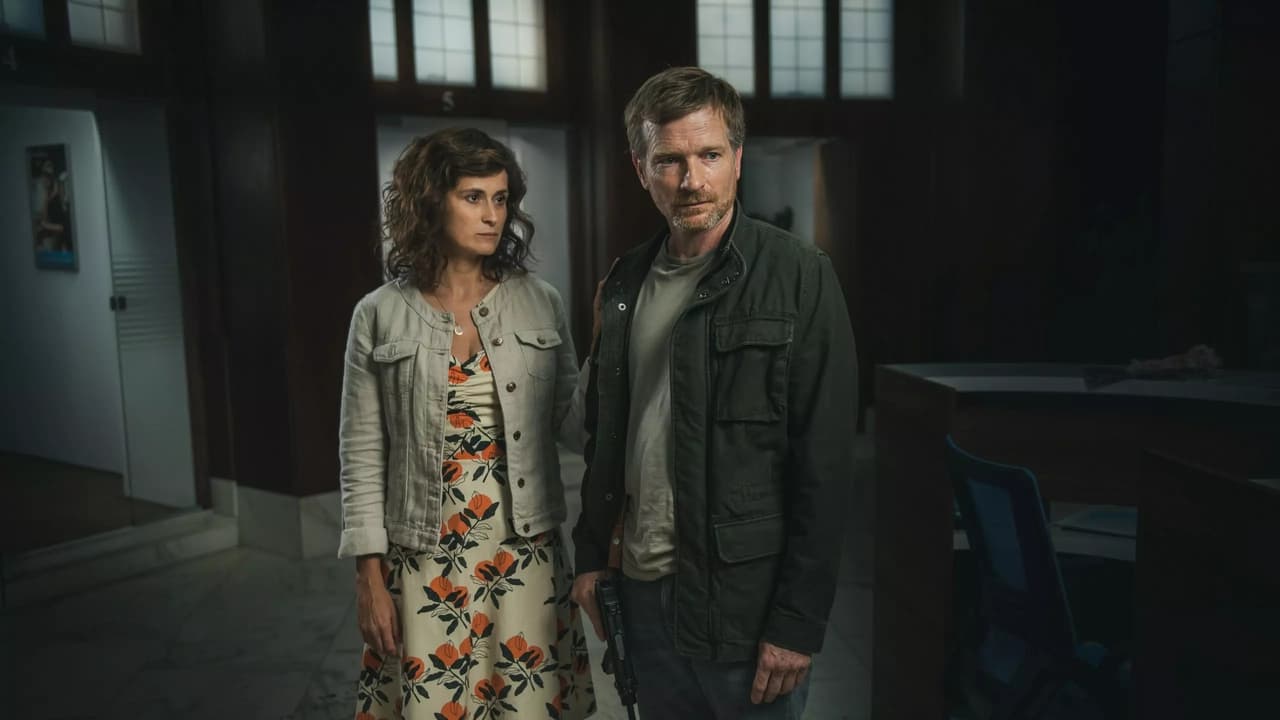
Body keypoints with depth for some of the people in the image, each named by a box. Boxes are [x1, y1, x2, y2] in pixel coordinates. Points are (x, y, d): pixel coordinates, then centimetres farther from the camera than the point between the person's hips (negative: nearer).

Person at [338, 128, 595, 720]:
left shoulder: (541, 304, 0)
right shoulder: (380, 316, -3)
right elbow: (363, 454, -1)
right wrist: (369, 574, -3)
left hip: (526, 553, 1)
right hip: (423, 560, -1)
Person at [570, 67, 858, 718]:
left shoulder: (799, 278, -11)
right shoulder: (625, 284, 6)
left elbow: (824, 464, -14)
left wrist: (799, 622, -15)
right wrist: (591, 553, 10)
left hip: (746, 599, -5)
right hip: (644, 590, 5)